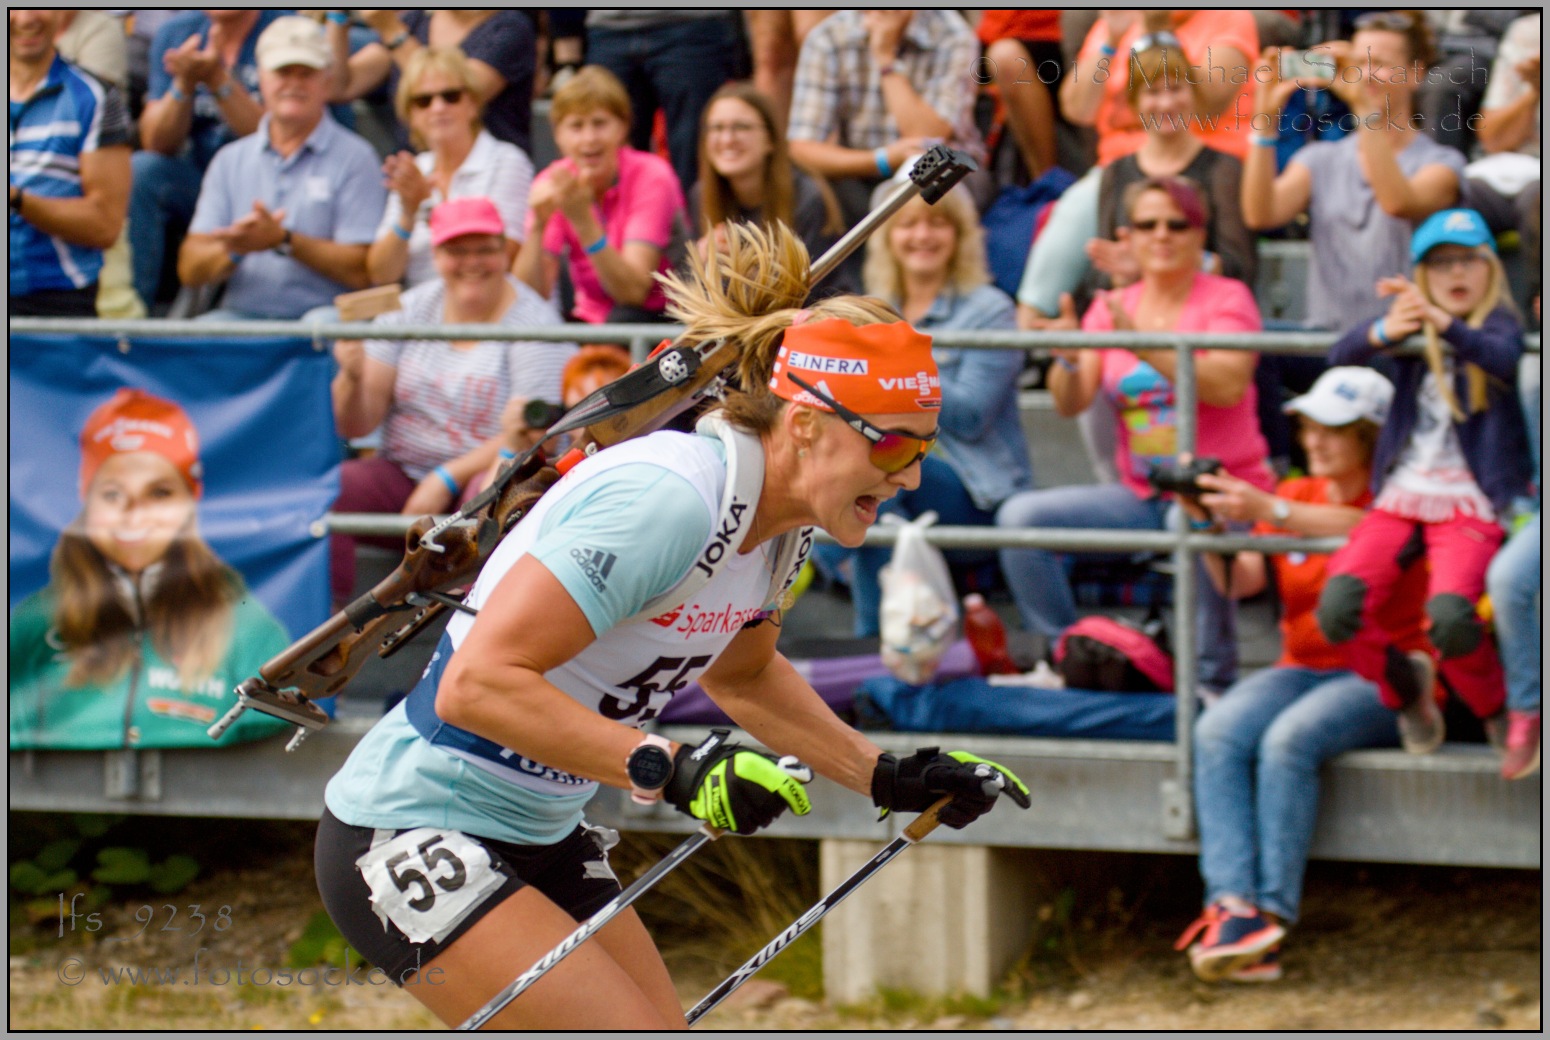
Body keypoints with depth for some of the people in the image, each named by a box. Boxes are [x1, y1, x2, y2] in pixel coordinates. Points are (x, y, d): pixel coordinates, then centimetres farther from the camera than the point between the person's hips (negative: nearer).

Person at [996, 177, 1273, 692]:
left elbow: (1228, 386, -21)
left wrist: (1146, 345, -30)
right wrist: (1069, 361, -22)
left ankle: (1212, 676, -24)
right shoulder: (1112, 307, 9)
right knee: (1020, 516, -11)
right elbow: (1072, 403, 0)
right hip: (1139, 496, 5)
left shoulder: (1226, 298, -3)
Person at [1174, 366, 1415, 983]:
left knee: (1288, 739, -34)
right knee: (1217, 731, -26)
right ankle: (1231, 905, -40)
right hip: (1303, 669, 5)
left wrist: (1263, 509, -36)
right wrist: (1208, 519, -14)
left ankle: (1271, 915, -34)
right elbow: (1238, 582, 5)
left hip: (1384, 679, -5)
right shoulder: (1295, 496, 17)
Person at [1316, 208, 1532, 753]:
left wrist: (1441, 321, -41)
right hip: (1402, 497, 4)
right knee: (1337, 608, -22)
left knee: (1449, 615, -32)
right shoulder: (1411, 331, 13)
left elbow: (1504, 358, -22)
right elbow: (1341, 355, -6)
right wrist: (1384, 331, -30)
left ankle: (1499, 709, 0)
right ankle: (1406, 686, 11)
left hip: (1469, 503, -4)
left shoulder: (1498, 323, 3)